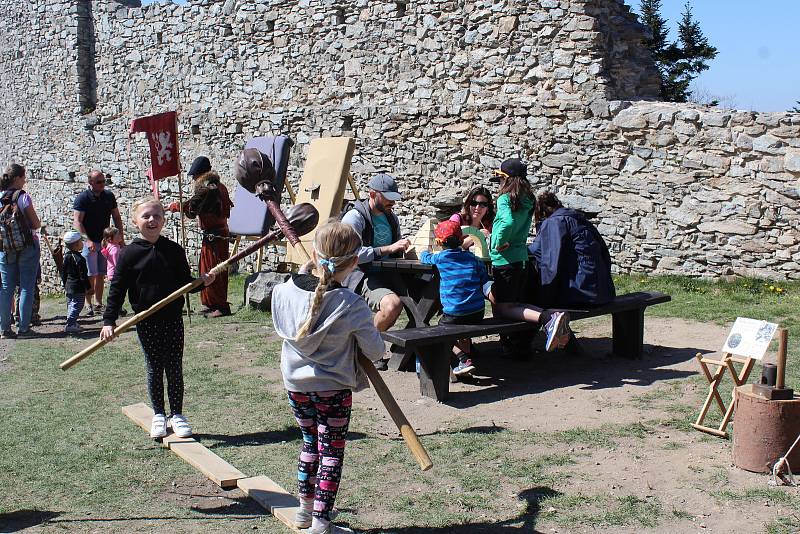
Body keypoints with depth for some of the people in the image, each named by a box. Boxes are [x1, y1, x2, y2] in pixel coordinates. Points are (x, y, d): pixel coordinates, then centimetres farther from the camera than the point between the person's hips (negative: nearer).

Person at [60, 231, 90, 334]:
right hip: (78, 288, -8)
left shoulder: (66, 256, 7)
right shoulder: (79, 259, -18)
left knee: (71, 305, 17)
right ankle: (70, 324, -11)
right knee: (77, 306, -5)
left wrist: (65, 285, 23)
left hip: (68, 287, 9)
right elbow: (83, 276, -17)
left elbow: (63, 273, 14)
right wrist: (89, 287, -10)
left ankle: (72, 323, 24)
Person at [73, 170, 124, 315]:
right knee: (91, 275, -7)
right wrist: (87, 240, -23)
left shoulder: (109, 196, 8)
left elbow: (116, 218, 15)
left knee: (101, 274, 8)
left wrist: (121, 238, 8)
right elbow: (77, 222, -13)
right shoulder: (82, 198, -8)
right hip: (89, 242, -5)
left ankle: (98, 302, 14)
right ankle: (88, 305, 1)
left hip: (105, 241, 5)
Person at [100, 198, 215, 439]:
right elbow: (117, 288, -4)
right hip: (146, 322, -1)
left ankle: (177, 415, 19)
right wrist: (109, 320, -10)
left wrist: (202, 282, -12)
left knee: (175, 369, 6)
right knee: (154, 369, 8)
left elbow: (185, 282, 8)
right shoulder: (129, 254, -5)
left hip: (173, 319, 1)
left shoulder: (174, 250, 1)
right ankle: (158, 415, 23)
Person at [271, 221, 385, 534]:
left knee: (310, 442, 23)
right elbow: (375, 352, -14)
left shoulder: (284, 291, -11)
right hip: (333, 390, -4)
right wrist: (367, 332, 9)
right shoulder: (351, 306, -22)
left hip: (295, 384, 5)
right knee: (331, 452, 9)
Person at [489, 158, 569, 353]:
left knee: (503, 308, -3)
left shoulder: (505, 199, -12)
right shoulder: (528, 201, 11)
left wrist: (499, 244, -16)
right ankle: (553, 316, -7)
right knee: (516, 303, 18)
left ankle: (548, 318, -27)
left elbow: (508, 221, -30)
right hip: (522, 258, 8)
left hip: (504, 261, -8)